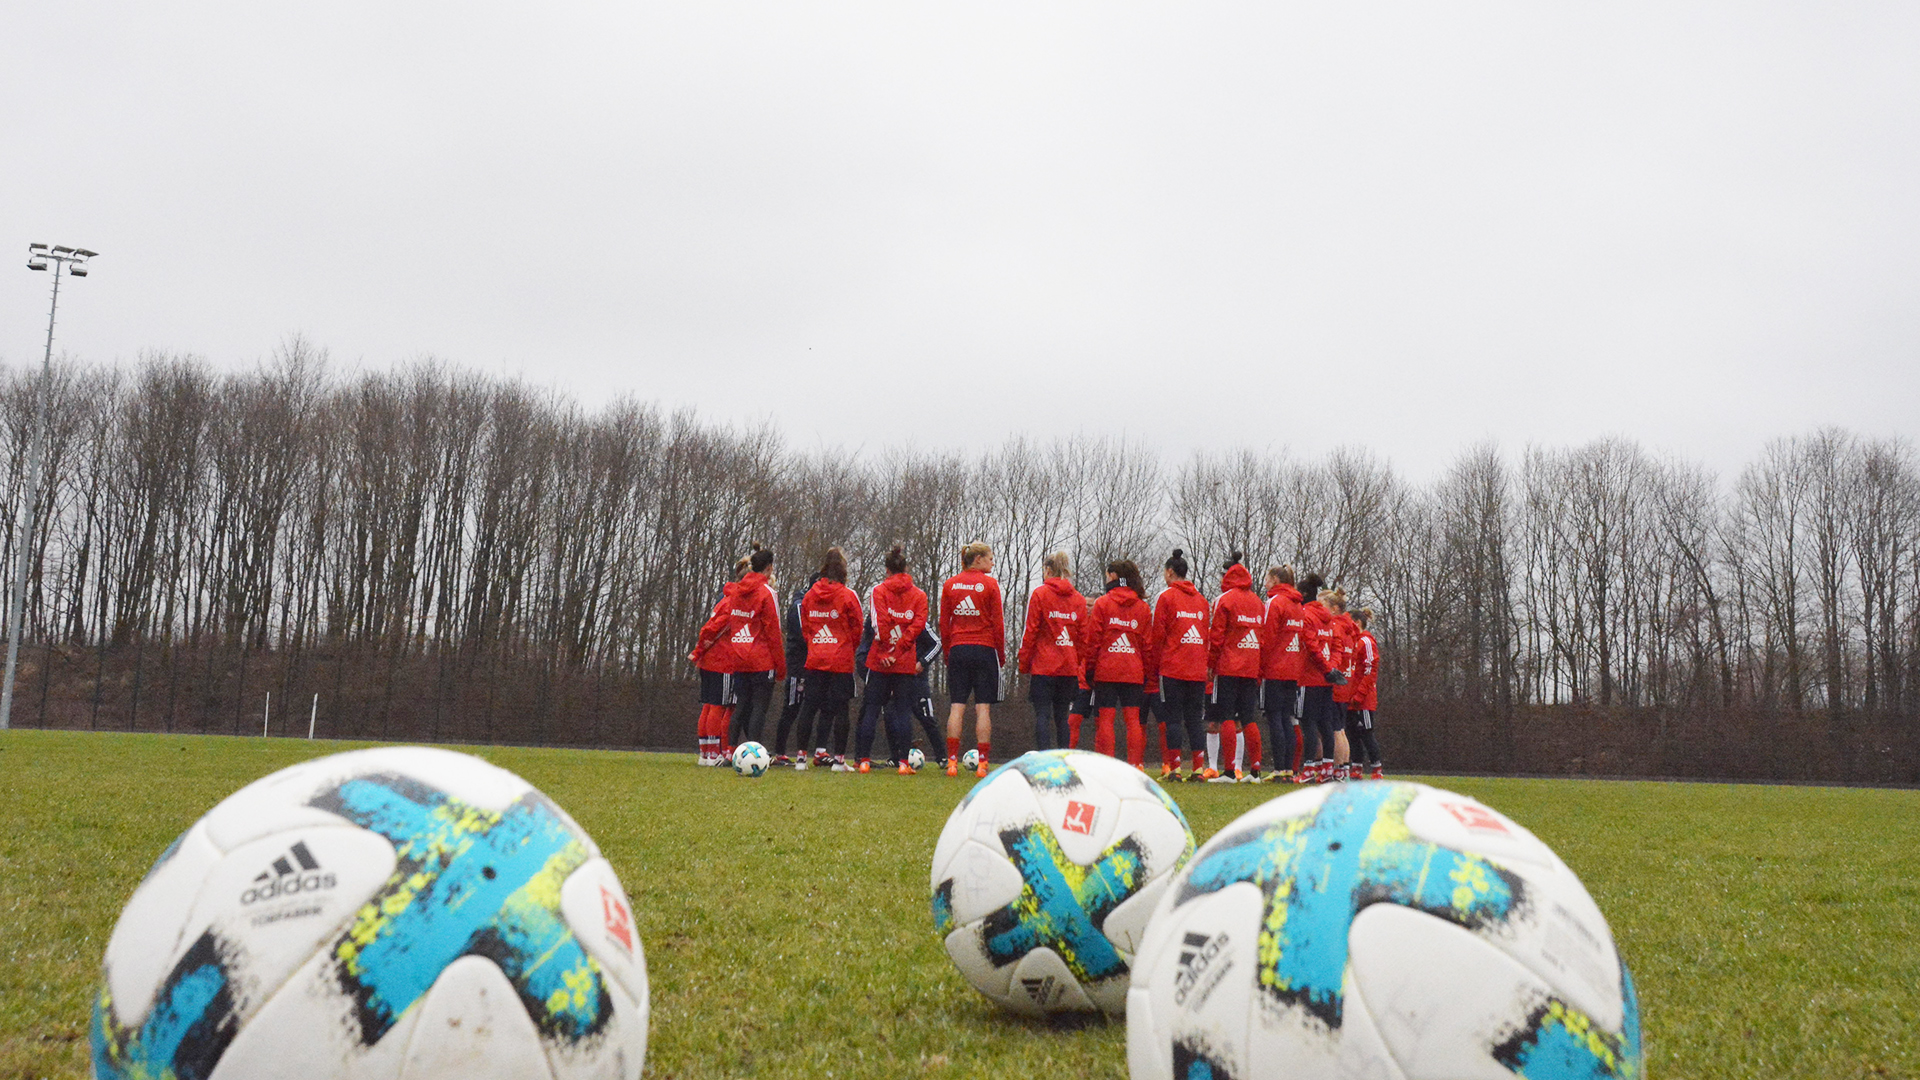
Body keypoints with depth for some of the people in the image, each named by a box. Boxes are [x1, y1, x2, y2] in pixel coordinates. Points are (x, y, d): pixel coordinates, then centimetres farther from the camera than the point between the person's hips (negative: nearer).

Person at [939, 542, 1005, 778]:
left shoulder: (950, 584, 7)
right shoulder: (989, 584, -3)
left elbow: (943, 623, 8)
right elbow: (998, 623, -3)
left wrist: (947, 652, 15)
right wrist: (1002, 654, 5)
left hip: (958, 650, 3)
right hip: (984, 649, -3)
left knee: (957, 707, 4)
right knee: (982, 707, -1)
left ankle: (952, 761, 0)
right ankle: (982, 763, -2)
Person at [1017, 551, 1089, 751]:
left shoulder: (1039, 594, -3)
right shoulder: (1079, 599, 9)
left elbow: (1030, 632, -4)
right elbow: (1083, 636, 10)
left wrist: (1023, 663, 1)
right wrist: (1080, 664, 16)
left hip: (1043, 667, -4)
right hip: (1070, 668, 4)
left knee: (1042, 715, -3)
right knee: (1063, 716, 9)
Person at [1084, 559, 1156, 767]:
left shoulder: (1102, 604, -2)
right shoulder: (1143, 607, 8)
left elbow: (1093, 640, -3)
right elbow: (1148, 645, 9)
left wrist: (1089, 669, 2)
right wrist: (1147, 672, 14)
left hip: (1106, 671, -3)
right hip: (1134, 672, 3)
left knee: (1105, 718, -1)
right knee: (1133, 719, 4)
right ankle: (1136, 765, 2)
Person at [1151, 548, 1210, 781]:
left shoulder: (1164, 597, -2)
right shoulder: (1201, 599, 14)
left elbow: (1157, 634, -4)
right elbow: (1208, 635, 15)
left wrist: (1154, 664, 6)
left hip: (1172, 668, -5)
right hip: (1198, 670, 5)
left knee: (1172, 718, -3)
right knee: (1194, 718, 8)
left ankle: (1173, 767, -6)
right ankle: (1198, 767, 5)